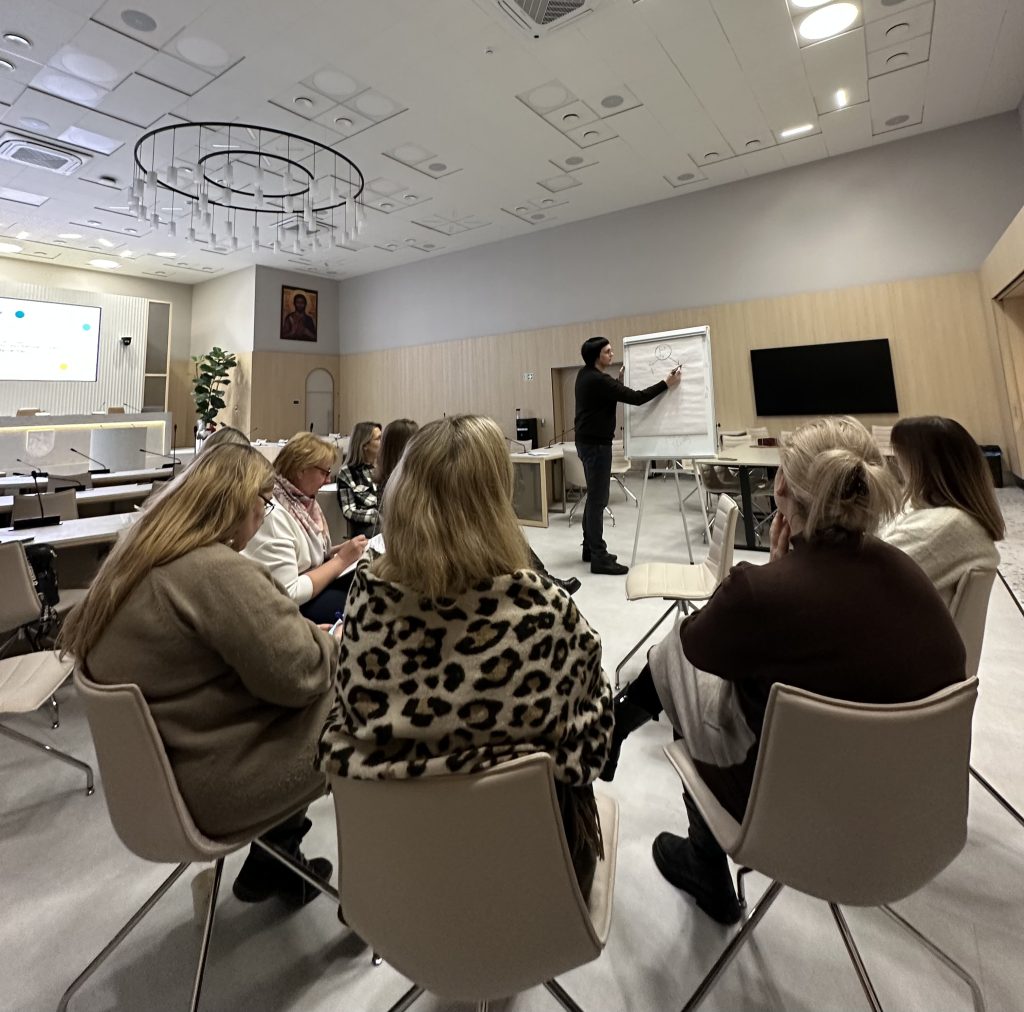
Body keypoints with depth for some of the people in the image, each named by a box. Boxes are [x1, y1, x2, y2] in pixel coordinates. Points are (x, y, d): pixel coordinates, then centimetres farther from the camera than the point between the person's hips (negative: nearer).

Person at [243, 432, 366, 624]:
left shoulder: (302, 500, 1)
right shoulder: (273, 514, -25)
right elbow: (288, 594, -26)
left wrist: (341, 549, -8)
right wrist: (341, 560, -20)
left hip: (310, 587, 8)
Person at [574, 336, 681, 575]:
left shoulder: (586, 375, 12)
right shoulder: (597, 380, -19)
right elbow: (636, 398, -19)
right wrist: (667, 384, -13)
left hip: (588, 441, 11)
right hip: (595, 444, -11)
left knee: (594, 496, 14)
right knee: (598, 499, -9)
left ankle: (590, 548, 22)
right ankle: (599, 557, -6)